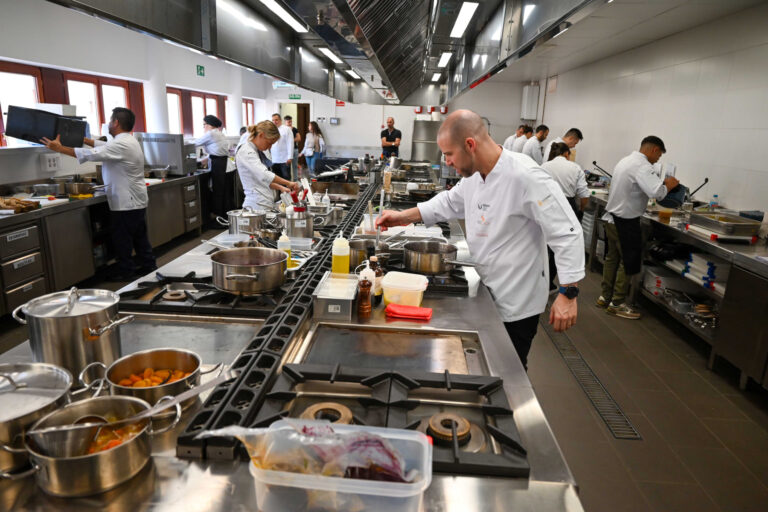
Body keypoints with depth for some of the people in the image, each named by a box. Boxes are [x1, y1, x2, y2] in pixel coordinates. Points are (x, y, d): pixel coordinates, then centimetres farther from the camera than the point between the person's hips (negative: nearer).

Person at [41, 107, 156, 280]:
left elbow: (91, 154, -21)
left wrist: (59, 148, -13)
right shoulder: (127, 141, 14)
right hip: (136, 201, 9)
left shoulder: (121, 145, -19)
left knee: (122, 238, 2)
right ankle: (148, 265, 21)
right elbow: (103, 146, 26)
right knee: (139, 236, 15)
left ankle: (126, 271, 11)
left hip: (125, 203, -9)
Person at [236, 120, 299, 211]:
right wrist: (288, 183, -28)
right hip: (257, 206, -9)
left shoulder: (256, 152, 17)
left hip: (265, 205, 9)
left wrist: (281, 188, 11)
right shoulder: (246, 152, -12)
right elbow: (264, 175, -27)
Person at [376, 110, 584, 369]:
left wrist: (568, 294, -22)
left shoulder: (525, 177, -26)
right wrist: (404, 216, 9)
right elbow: (449, 202, 18)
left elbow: (567, 233, -23)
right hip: (487, 294, 8)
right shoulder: (474, 175, 1)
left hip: (517, 303, -8)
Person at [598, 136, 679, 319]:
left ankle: (605, 297, 27)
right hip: (626, 221, -9)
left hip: (612, 217, 9)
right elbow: (656, 192, -32)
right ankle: (617, 303, 11)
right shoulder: (642, 166, -19)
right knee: (628, 262, 2)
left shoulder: (626, 160, 12)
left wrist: (660, 183, 13)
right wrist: (668, 185, -11)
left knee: (612, 257, 17)